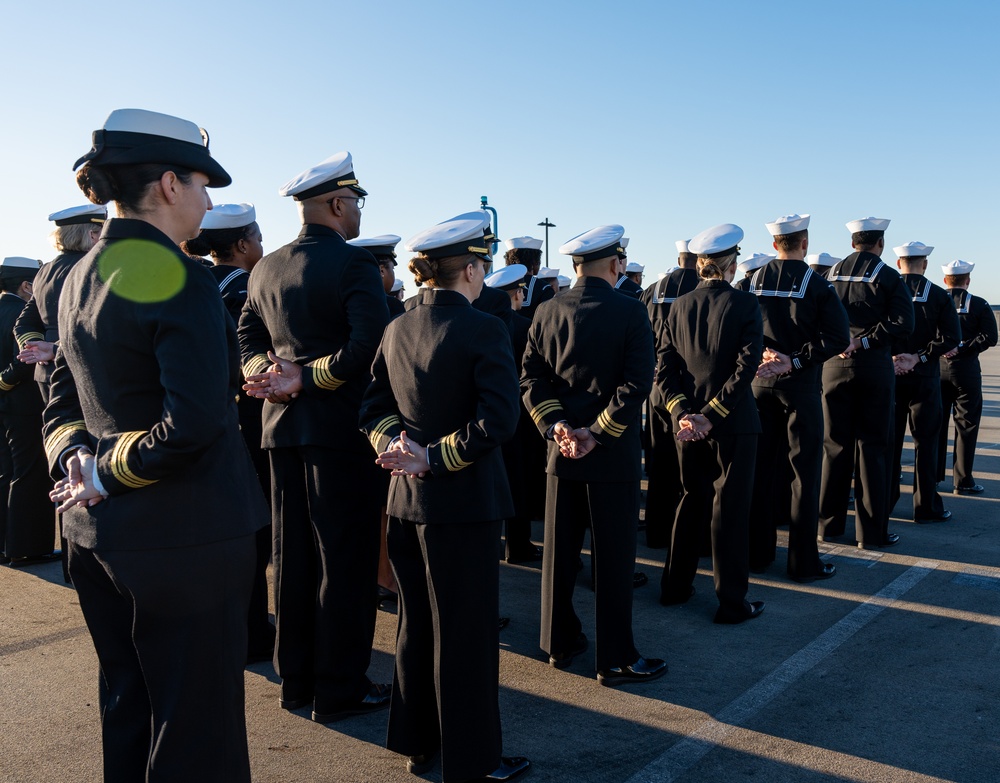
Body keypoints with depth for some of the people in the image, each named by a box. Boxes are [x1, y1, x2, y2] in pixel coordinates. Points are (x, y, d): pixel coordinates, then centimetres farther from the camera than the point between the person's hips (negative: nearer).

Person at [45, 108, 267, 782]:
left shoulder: (81, 277, 9)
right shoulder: (178, 277, -18)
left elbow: (63, 402, 14)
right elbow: (193, 424, -27)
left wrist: (75, 459, -2)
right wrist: (108, 470, -13)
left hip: (99, 530, 9)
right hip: (185, 534, -9)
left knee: (126, 707, 23)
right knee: (195, 725, 7)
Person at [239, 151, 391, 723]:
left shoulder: (266, 269, 12)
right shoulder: (354, 264, -11)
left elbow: (249, 340, 13)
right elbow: (368, 348, -22)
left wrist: (272, 374, -3)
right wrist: (306, 380, -13)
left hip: (282, 427, 7)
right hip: (342, 428, -7)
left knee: (293, 556, 14)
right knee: (346, 559, 2)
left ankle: (296, 679, 25)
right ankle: (339, 690, 10)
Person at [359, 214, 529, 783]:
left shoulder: (397, 330, 6)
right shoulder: (484, 331, -15)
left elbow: (374, 408, 7)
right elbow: (498, 420, -23)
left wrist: (396, 444, -8)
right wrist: (435, 458, -17)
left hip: (407, 500, 7)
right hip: (463, 501, -7)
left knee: (416, 624, 19)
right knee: (466, 633, 6)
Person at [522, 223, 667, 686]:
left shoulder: (546, 312, 3)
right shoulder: (630, 312, -9)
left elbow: (531, 377, -1)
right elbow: (636, 383, -16)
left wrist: (554, 425, -8)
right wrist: (597, 433, -15)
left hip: (561, 451, 5)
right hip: (613, 456, -4)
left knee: (559, 549, 14)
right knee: (613, 556, 4)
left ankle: (560, 642, 27)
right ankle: (615, 660, 13)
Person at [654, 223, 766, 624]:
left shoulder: (679, 307, 4)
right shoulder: (745, 305, -10)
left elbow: (664, 367, -1)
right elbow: (745, 368, -17)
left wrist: (681, 412, -7)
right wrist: (712, 415, -16)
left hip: (688, 421, 5)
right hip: (733, 423, -5)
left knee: (692, 500, 18)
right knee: (730, 508, 4)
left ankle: (675, 586, 27)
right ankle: (731, 602, 12)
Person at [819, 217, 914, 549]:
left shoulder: (831, 274, 7)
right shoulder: (888, 277, -5)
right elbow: (903, 323, -16)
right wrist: (864, 342, -13)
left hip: (834, 365, 4)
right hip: (874, 367, -3)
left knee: (835, 446, 9)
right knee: (873, 447, 2)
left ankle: (830, 523, 15)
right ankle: (871, 531, 5)